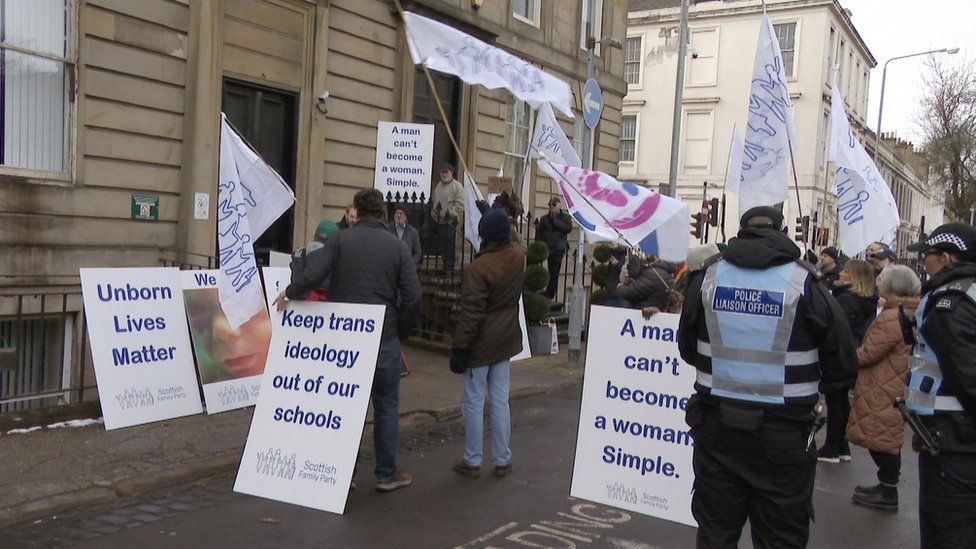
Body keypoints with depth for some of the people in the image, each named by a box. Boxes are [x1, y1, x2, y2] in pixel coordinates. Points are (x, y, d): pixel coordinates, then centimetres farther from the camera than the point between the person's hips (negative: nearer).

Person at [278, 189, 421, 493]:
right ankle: (387, 474, 16)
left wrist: (289, 293, 4)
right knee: (386, 407, 11)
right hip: (384, 340, -1)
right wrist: (401, 332, 6)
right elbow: (413, 297, -7)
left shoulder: (340, 240, -4)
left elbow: (311, 276, -15)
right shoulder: (397, 246, -3)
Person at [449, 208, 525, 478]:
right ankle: (502, 460, 21)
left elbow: (471, 314, -21)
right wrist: (504, 220, 31)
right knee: (500, 400, 13)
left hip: (481, 344, -6)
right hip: (506, 340, 6)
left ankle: (472, 461, 16)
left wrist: (459, 348, -13)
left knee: (474, 402, 6)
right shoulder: (518, 256, -3)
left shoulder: (478, 268, -21)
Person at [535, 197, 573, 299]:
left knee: (554, 274, 5)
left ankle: (550, 295, 13)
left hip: (558, 250, -1)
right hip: (545, 248, 1)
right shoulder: (544, 218, 8)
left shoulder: (565, 217, 5)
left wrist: (555, 221, -12)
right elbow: (539, 233, 6)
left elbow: (569, 229, -12)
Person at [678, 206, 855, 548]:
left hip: (716, 428, 3)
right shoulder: (804, 282, -8)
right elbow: (842, 368, -5)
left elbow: (687, 349, 9)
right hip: (783, 436, -2)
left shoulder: (709, 275, 0)